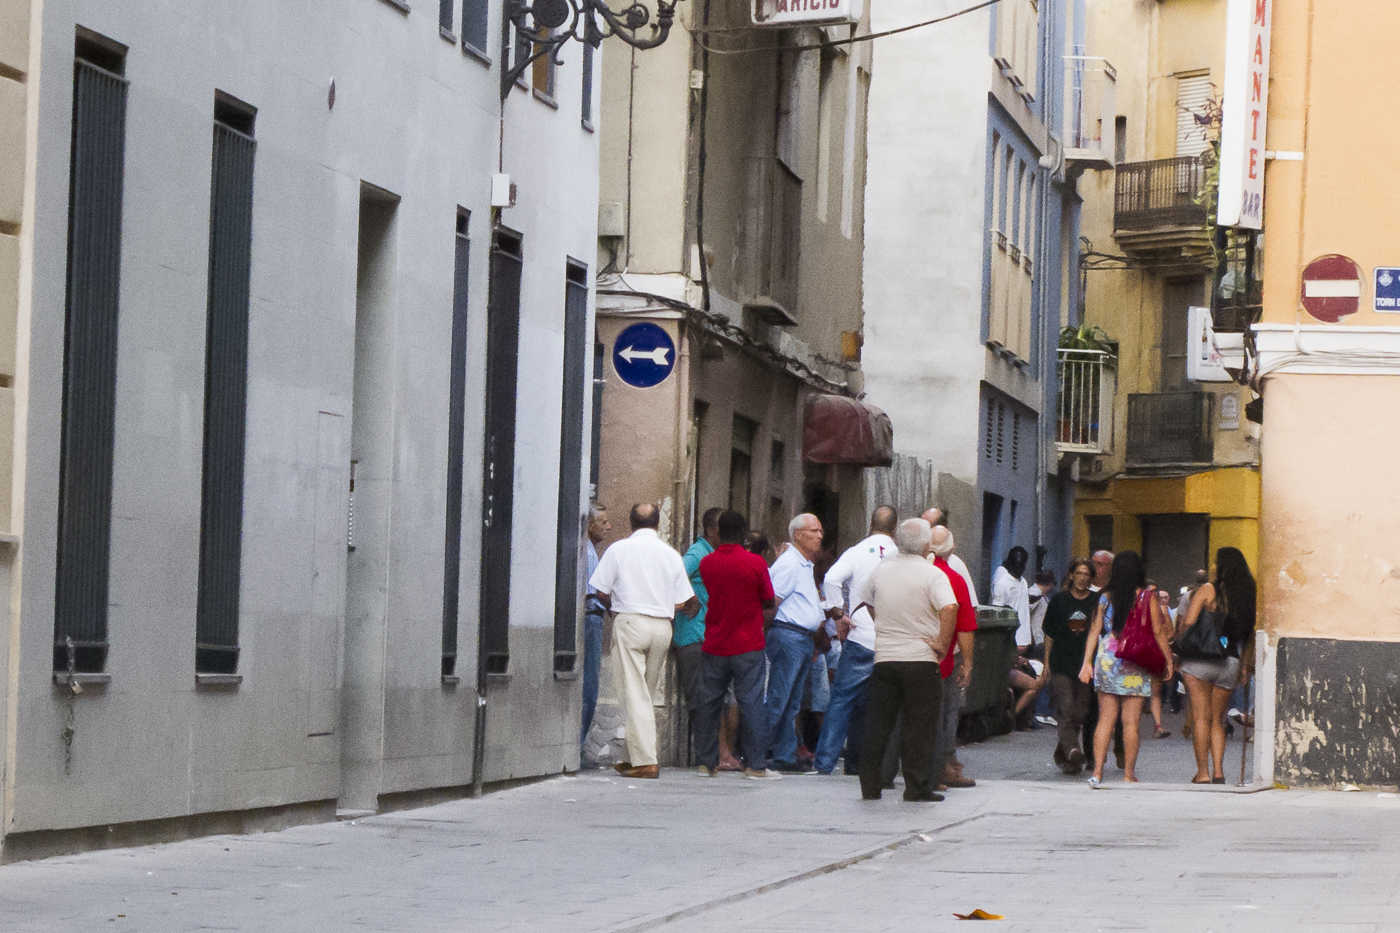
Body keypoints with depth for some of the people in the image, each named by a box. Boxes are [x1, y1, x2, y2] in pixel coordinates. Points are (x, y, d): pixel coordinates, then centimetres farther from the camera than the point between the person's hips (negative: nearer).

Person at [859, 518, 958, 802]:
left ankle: (870, 785, 8)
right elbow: (949, 608, -25)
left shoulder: (880, 571, 7)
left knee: (878, 724, 8)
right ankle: (917, 786, 1)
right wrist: (942, 643, -16)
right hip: (920, 659, -4)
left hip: (884, 658, 4)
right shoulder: (932, 574, -10)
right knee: (919, 726, 2)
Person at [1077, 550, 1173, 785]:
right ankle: (1129, 773, 5)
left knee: (1105, 719, 6)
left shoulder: (1106, 598, 3)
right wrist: (1169, 661, 8)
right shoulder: (1148, 599, -4)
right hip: (1135, 664, -3)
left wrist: (1087, 662, 8)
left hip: (1107, 660, 3)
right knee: (1131, 722, 2)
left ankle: (1097, 772, -1)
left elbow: (1094, 631, 4)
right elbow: (1158, 632, -2)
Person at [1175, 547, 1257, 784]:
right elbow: (1249, 635, 11)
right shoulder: (1246, 597, 7)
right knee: (1217, 720, 14)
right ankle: (1218, 771, 4)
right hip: (1229, 664, 4)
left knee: (1201, 717, -2)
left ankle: (1203, 772, -5)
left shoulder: (1208, 591, -4)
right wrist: (1244, 667, 17)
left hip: (1200, 660, -4)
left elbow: (1187, 623, -10)